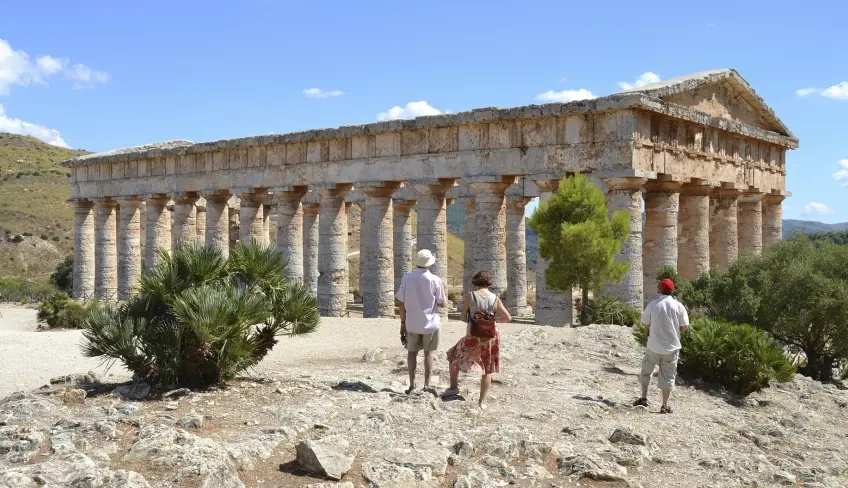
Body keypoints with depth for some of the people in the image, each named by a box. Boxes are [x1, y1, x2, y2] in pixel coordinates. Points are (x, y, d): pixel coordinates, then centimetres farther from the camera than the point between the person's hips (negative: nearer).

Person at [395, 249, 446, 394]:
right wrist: (443, 289, 14)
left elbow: (402, 303, -2)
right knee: (428, 353, 11)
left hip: (412, 323, 1)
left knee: (412, 352, 13)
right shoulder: (435, 280, -11)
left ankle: (412, 384, 13)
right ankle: (427, 384, 9)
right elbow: (442, 303, -4)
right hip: (430, 323, -1)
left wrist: (403, 323, 7)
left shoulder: (406, 278, -6)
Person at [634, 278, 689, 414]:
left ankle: (644, 397, 17)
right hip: (671, 347, 0)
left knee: (646, 371, 19)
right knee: (668, 376, 8)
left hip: (654, 346, 0)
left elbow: (644, 323, 0)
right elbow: (685, 327, -5)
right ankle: (665, 405, 8)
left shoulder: (652, 305, -7)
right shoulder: (678, 306, -6)